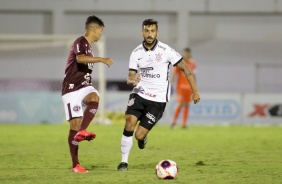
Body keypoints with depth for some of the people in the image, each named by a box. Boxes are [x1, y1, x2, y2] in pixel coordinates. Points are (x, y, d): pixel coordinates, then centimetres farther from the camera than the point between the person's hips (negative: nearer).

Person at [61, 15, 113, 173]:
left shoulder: (88, 46, 17)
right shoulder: (80, 43, -11)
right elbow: (80, 58, -34)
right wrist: (102, 59, -41)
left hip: (84, 86, 7)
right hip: (72, 88, -7)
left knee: (94, 98, -28)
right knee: (75, 123, -9)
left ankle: (82, 132, -41)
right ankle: (75, 165, -4)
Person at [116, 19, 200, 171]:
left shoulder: (166, 51, -9)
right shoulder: (136, 53, 2)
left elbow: (185, 69, -2)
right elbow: (131, 76, 4)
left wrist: (195, 91, -2)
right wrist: (131, 81, -22)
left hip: (158, 100, -3)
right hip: (140, 94, 3)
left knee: (139, 135, -11)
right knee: (129, 123, -21)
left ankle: (143, 138, 28)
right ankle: (124, 161, -7)